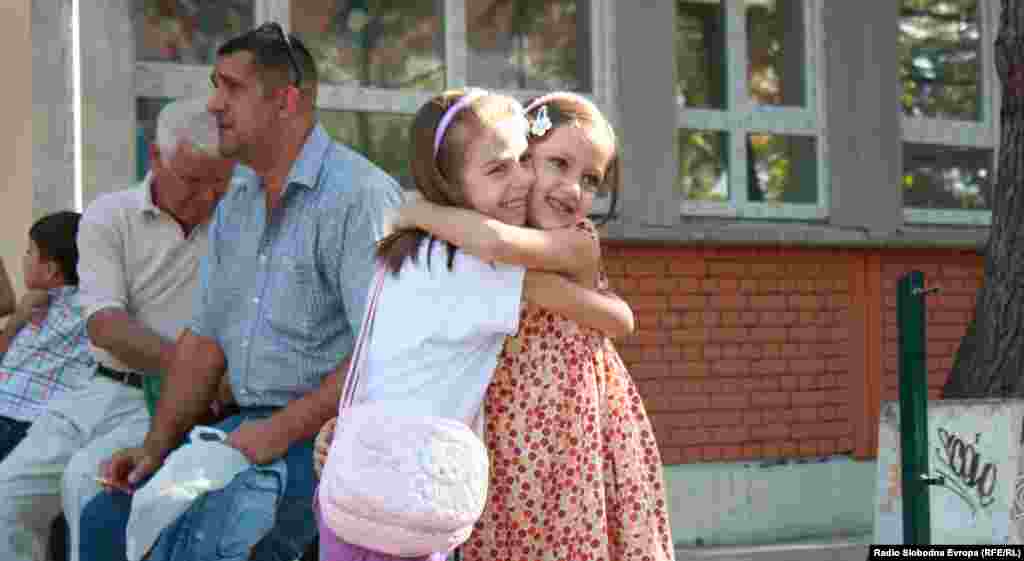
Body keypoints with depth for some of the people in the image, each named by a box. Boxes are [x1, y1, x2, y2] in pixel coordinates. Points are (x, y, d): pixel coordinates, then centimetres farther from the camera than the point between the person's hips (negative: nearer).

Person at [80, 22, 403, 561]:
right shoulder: (235, 204, 15)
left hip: (324, 435, -9)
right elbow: (205, 337, 18)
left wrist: (283, 430, -20)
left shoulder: (360, 196, -15)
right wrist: (156, 446, 8)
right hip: (249, 425, 9)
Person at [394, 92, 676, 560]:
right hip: (502, 464, 4)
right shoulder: (464, 257, 2)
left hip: (577, 452, -3)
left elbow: (496, 241, -32)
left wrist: (419, 213, -16)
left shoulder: (579, 246, -13)